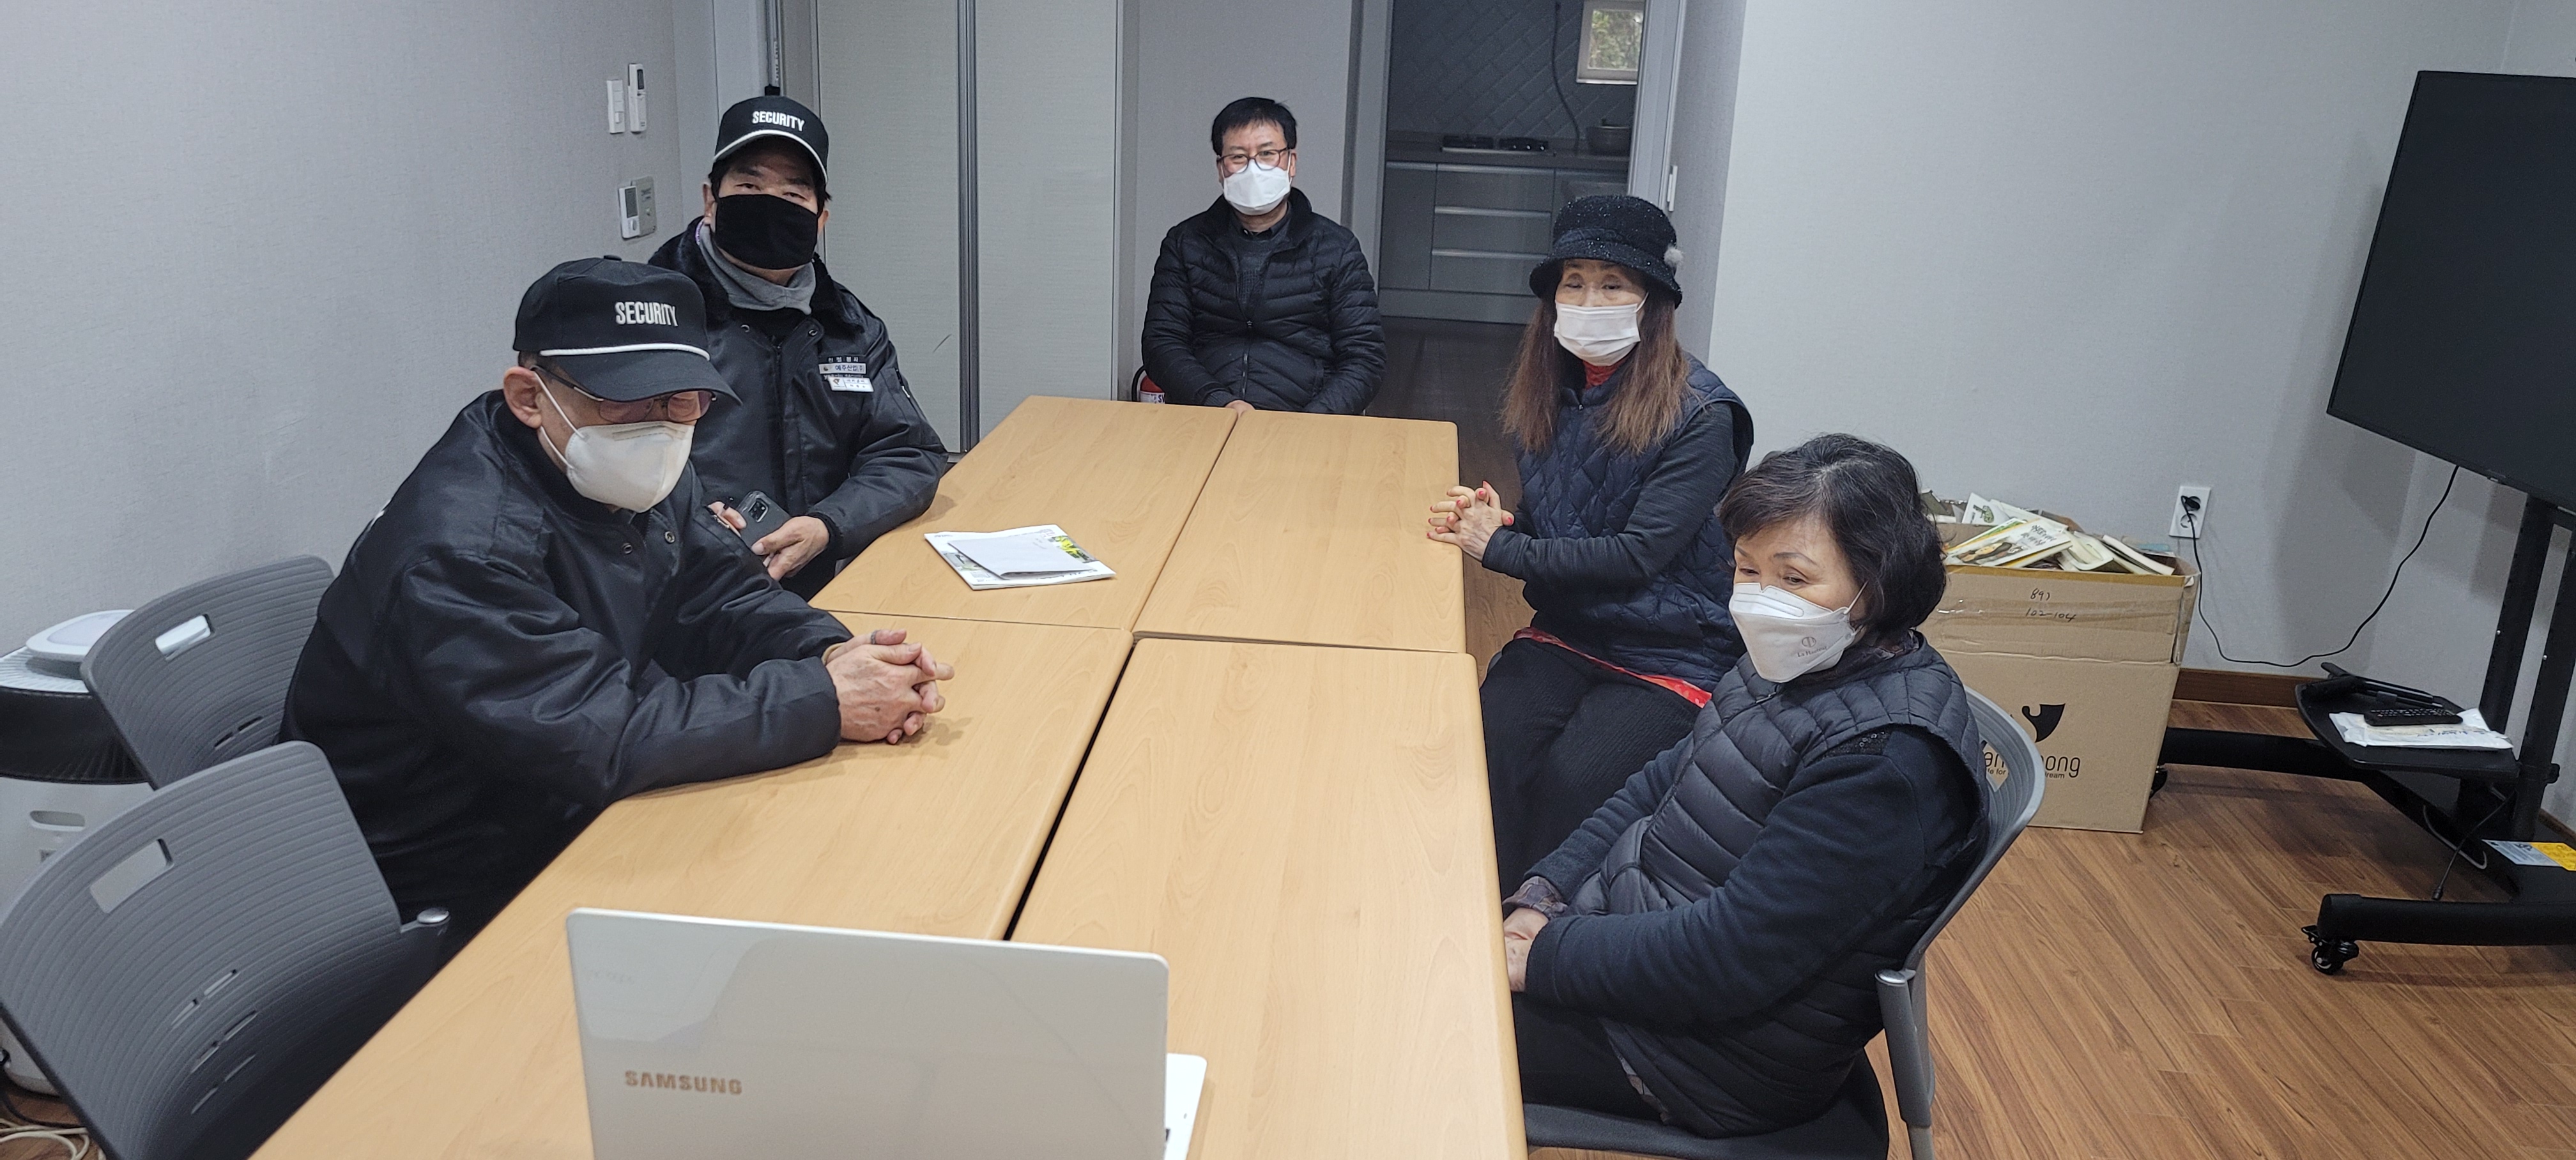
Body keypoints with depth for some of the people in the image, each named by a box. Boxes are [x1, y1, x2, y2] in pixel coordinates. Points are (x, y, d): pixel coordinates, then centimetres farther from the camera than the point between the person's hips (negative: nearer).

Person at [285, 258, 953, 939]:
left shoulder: (641, 474, 1)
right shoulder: (462, 549, -29)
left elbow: (726, 599, 2)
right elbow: (596, 738, -35)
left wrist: (835, 656, -21)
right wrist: (826, 703, -32)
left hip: (585, 817, 8)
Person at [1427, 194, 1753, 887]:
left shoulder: (1699, 415, -14)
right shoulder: (1546, 394, 6)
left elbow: (1636, 555, -19)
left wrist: (1498, 549, -16)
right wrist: (1503, 523, -7)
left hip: (1668, 663, -5)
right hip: (1563, 634, 5)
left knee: (1564, 783, -27)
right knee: (1485, 750, -24)